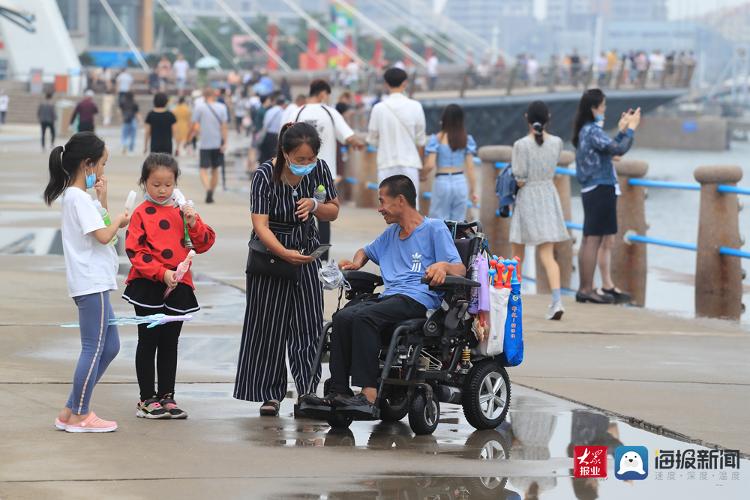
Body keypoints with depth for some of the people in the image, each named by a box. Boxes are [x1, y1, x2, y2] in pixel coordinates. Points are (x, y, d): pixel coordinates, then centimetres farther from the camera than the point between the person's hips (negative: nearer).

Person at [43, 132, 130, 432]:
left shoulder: (78, 196, 16)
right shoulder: (78, 197, -14)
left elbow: (100, 228, 18)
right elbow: (103, 236, -20)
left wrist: (103, 200, 9)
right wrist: (119, 221, -2)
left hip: (96, 282, 10)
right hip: (91, 283, -10)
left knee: (110, 346, 13)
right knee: (94, 349, -5)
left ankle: (71, 411, 14)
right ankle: (79, 416, 2)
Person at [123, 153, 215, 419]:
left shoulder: (183, 211, 8)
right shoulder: (141, 213, -5)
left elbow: (205, 243, 6)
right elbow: (135, 252, -10)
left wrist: (193, 224, -12)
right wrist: (162, 273, -18)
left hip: (178, 287, 4)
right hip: (148, 287, -4)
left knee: (170, 343, 10)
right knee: (148, 342, 3)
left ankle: (167, 397, 18)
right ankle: (147, 399, 9)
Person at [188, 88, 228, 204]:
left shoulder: (199, 107, -4)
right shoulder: (221, 107, 2)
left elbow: (194, 126, -3)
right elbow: (224, 126, -4)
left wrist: (189, 138, 11)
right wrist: (224, 143, -5)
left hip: (204, 144, -3)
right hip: (218, 143, 3)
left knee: (204, 170, -3)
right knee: (215, 170, 15)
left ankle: (208, 189, -28)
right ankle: (211, 195, 18)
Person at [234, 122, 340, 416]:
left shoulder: (319, 169, -9)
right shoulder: (266, 175, -22)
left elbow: (333, 213, 2)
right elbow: (261, 226, -27)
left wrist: (315, 205, -21)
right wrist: (284, 253, -42)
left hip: (305, 252, 3)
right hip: (270, 253, -3)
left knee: (308, 324, -4)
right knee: (269, 325, -1)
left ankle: (308, 391, -1)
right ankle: (270, 394, 7)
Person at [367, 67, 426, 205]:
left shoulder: (379, 108, -4)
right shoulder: (415, 107, -4)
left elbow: (372, 139, 4)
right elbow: (420, 140, 2)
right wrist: (420, 161, 15)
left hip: (386, 164, 1)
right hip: (409, 163, 0)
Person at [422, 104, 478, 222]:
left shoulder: (437, 139, -7)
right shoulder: (467, 139, 1)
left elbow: (430, 165, -13)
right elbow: (470, 167, 1)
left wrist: (423, 175, 9)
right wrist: (473, 191, 8)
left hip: (442, 182, -3)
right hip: (460, 182, 3)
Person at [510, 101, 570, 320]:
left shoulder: (522, 145, -14)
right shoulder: (556, 143, 0)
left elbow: (519, 180, -14)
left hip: (527, 198, -3)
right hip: (549, 196, 3)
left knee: (518, 253, 15)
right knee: (547, 254, -1)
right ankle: (556, 300, -20)